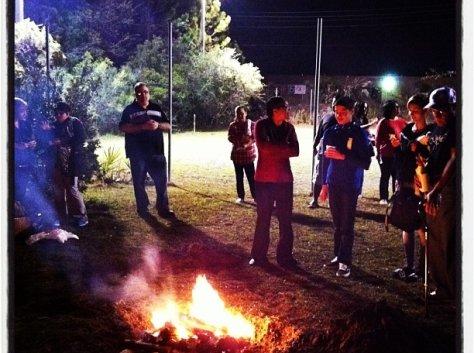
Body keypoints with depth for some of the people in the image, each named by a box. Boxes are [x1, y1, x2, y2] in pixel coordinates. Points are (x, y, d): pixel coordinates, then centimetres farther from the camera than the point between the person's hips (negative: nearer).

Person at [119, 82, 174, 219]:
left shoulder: (157, 108, 12)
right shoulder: (129, 110, 2)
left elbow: (168, 126, 11)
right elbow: (123, 127, -12)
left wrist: (158, 125, -12)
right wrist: (142, 127, -23)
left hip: (156, 152, 2)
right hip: (137, 153, -2)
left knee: (162, 180, 1)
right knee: (139, 182, 5)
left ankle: (163, 208, 11)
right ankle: (142, 209, 15)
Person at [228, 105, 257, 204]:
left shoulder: (251, 124, -3)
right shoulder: (233, 125, 4)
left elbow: (254, 137, -8)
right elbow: (230, 137, -3)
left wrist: (246, 144, -24)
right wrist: (238, 142, -22)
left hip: (248, 154, -2)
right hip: (237, 154, 2)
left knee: (251, 176, -5)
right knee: (239, 177, 9)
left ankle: (255, 196, 3)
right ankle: (240, 196, 18)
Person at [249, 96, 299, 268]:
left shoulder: (288, 127, 5)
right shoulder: (261, 125, -4)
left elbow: (295, 151, -6)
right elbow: (263, 147, -18)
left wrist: (274, 149, -14)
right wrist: (284, 148, -10)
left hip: (284, 179, 3)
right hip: (264, 179, -2)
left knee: (285, 219, 5)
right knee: (263, 218, 6)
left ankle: (285, 256, 16)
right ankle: (259, 256, 17)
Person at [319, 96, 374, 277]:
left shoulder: (359, 134, -7)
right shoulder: (330, 133, 6)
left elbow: (365, 162, -11)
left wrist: (343, 156, -21)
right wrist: (324, 184, 13)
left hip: (350, 186, -4)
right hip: (333, 185, 4)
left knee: (347, 225, -2)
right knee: (337, 224, 11)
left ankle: (345, 262, 3)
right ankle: (338, 255, 22)